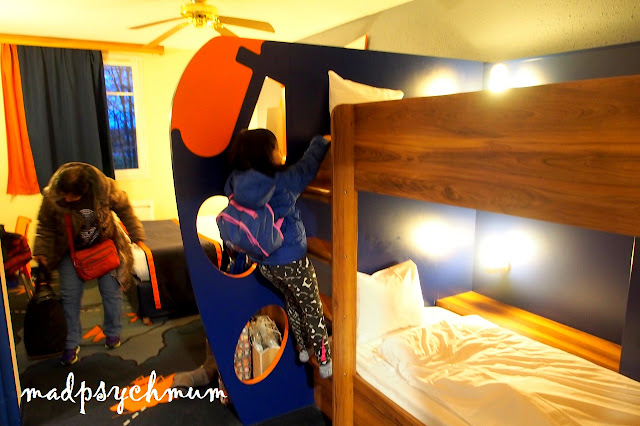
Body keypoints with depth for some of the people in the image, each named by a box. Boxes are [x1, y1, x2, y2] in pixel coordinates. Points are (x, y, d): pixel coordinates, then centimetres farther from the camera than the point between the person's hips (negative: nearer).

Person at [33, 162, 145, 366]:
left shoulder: (105, 187, -26)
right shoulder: (51, 197, -22)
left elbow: (124, 209, -9)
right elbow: (45, 226, -4)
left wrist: (136, 235, -6)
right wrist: (41, 251, -13)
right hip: (72, 251, 1)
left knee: (112, 292, 4)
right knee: (69, 296, 0)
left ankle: (113, 333, 26)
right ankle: (71, 343, 16)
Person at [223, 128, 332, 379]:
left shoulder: (237, 183, -8)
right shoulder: (281, 182, -23)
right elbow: (307, 167, -9)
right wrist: (321, 142, 7)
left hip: (263, 262, 7)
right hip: (291, 261, -6)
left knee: (291, 300, 27)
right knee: (312, 309, 12)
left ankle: (302, 348, 42)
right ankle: (324, 361, 24)